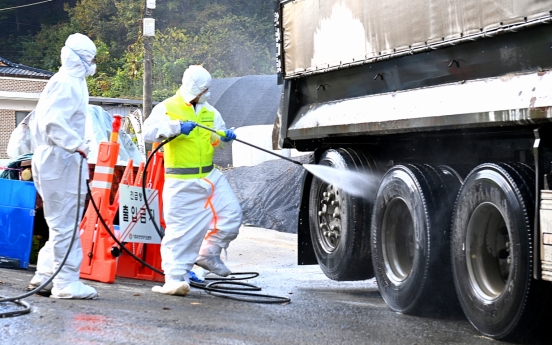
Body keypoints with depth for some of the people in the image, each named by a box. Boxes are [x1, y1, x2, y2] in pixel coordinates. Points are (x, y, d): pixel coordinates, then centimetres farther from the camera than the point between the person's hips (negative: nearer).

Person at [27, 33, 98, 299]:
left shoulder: (71, 83, 20)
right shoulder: (68, 83, -13)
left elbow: (41, 121, 24)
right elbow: (53, 122, -26)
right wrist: (77, 145, -28)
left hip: (54, 159, 11)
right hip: (60, 160, -11)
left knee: (63, 221, 16)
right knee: (65, 223, -8)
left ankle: (46, 274, 21)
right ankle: (66, 282, -5)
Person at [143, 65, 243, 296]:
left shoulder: (209, 111, 14)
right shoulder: (167, 108, -5)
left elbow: (216, 139, 22)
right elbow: (148, 131, -19)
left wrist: (224, 137, -2)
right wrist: (177, 127, -31)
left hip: (210, 176, 6)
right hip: (181, 182, -6)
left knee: (232, 213, 1)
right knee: (181, 229, -5)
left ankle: (208, 254, 19)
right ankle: (175, 277, -1)